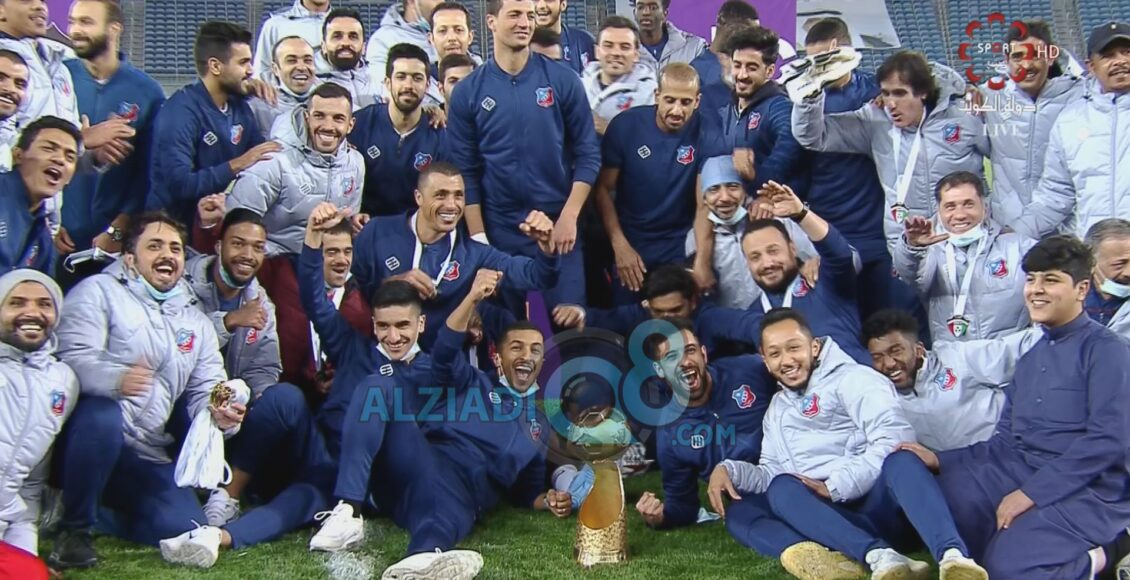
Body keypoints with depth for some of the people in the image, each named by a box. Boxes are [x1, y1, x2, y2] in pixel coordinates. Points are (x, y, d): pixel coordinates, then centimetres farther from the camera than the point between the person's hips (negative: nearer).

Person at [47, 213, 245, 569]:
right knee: (103, 415, -39)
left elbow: (205, 391, 11)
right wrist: (116, 379, -36)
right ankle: (74, 527, -14)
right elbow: (75, 357, -14)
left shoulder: (196, 322, 17)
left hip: (146, 456, 5)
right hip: (93, 427, -5)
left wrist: (220, 414, -15)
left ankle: (100, 508, 16)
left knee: (185, 530, -14)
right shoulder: (99, 292, 1)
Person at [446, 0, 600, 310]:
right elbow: (465, 171, 1)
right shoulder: (468, 92, 0)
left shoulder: (563, 81, -1)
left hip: (558, 225, 0)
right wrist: (477, 236, -4)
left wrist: (569, 217, -9)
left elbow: (588, 154, 0)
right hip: (498, 230, 1)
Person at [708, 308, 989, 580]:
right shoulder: (777, 409, 27)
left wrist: (833, 487, -13)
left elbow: (895, 439, -10)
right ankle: (878, 556, -47)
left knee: (899, 459, -35)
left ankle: (952, 557, -56)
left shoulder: (850, 378, 6)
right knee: (780, 488, -26)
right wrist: (730, 470, 2)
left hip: (882, 505, -4)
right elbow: (771, 474, 22)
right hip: (832, 516, 4)